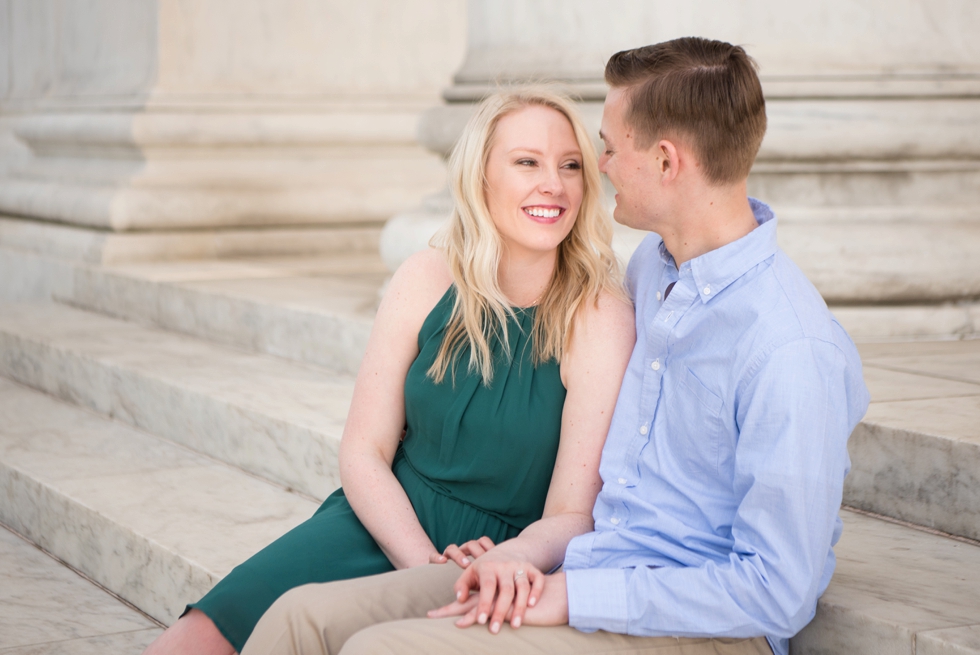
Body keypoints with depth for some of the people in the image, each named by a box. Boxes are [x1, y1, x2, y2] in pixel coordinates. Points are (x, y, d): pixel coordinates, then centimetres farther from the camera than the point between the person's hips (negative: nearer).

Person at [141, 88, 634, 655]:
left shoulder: (599, 317, -11)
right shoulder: (426, 283, -2)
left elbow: (572, 514, -10)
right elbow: (363, 451, 0)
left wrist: (513, 558, -33)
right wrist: (427, 564, -17)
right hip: (386, 524, 4)